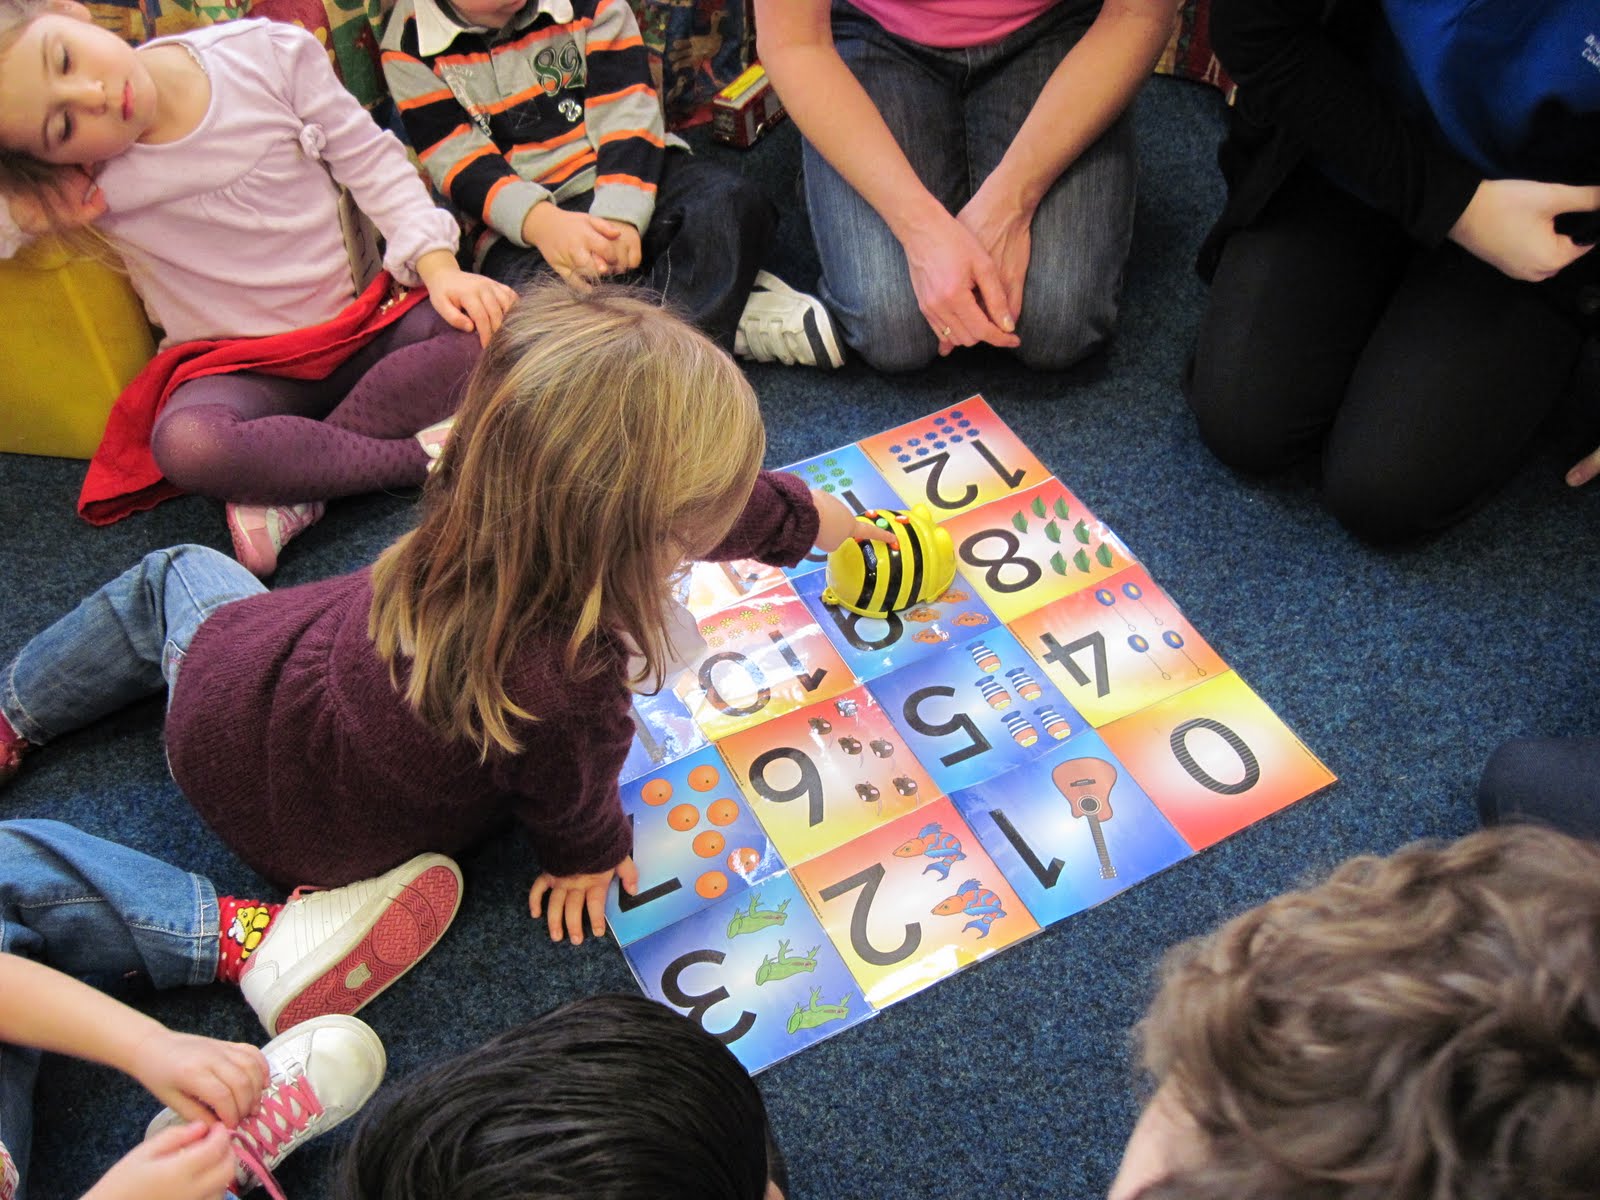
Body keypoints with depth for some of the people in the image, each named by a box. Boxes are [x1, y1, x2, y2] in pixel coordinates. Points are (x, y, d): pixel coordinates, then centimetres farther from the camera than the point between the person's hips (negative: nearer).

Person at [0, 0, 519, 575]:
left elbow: (371, 161, -3)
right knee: (186, 446, -35)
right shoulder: (82, 180, -12)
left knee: (494, 327, -26)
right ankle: (421, 459, -23)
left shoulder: (268, 52, -10)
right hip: (242, 368, -2)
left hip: (365, 323, 2)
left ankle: (293, 488, -24)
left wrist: (439, 266, -13)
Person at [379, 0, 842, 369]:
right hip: (520, 227, -1)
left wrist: (619, 215, -24)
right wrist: (541, 221, -29)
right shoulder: (409, 47, -2)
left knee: (732, 200, -26)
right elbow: (462, 166, -9)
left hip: (624, 187, 2)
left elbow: (627, 112, -7)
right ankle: (737, 313, -29)